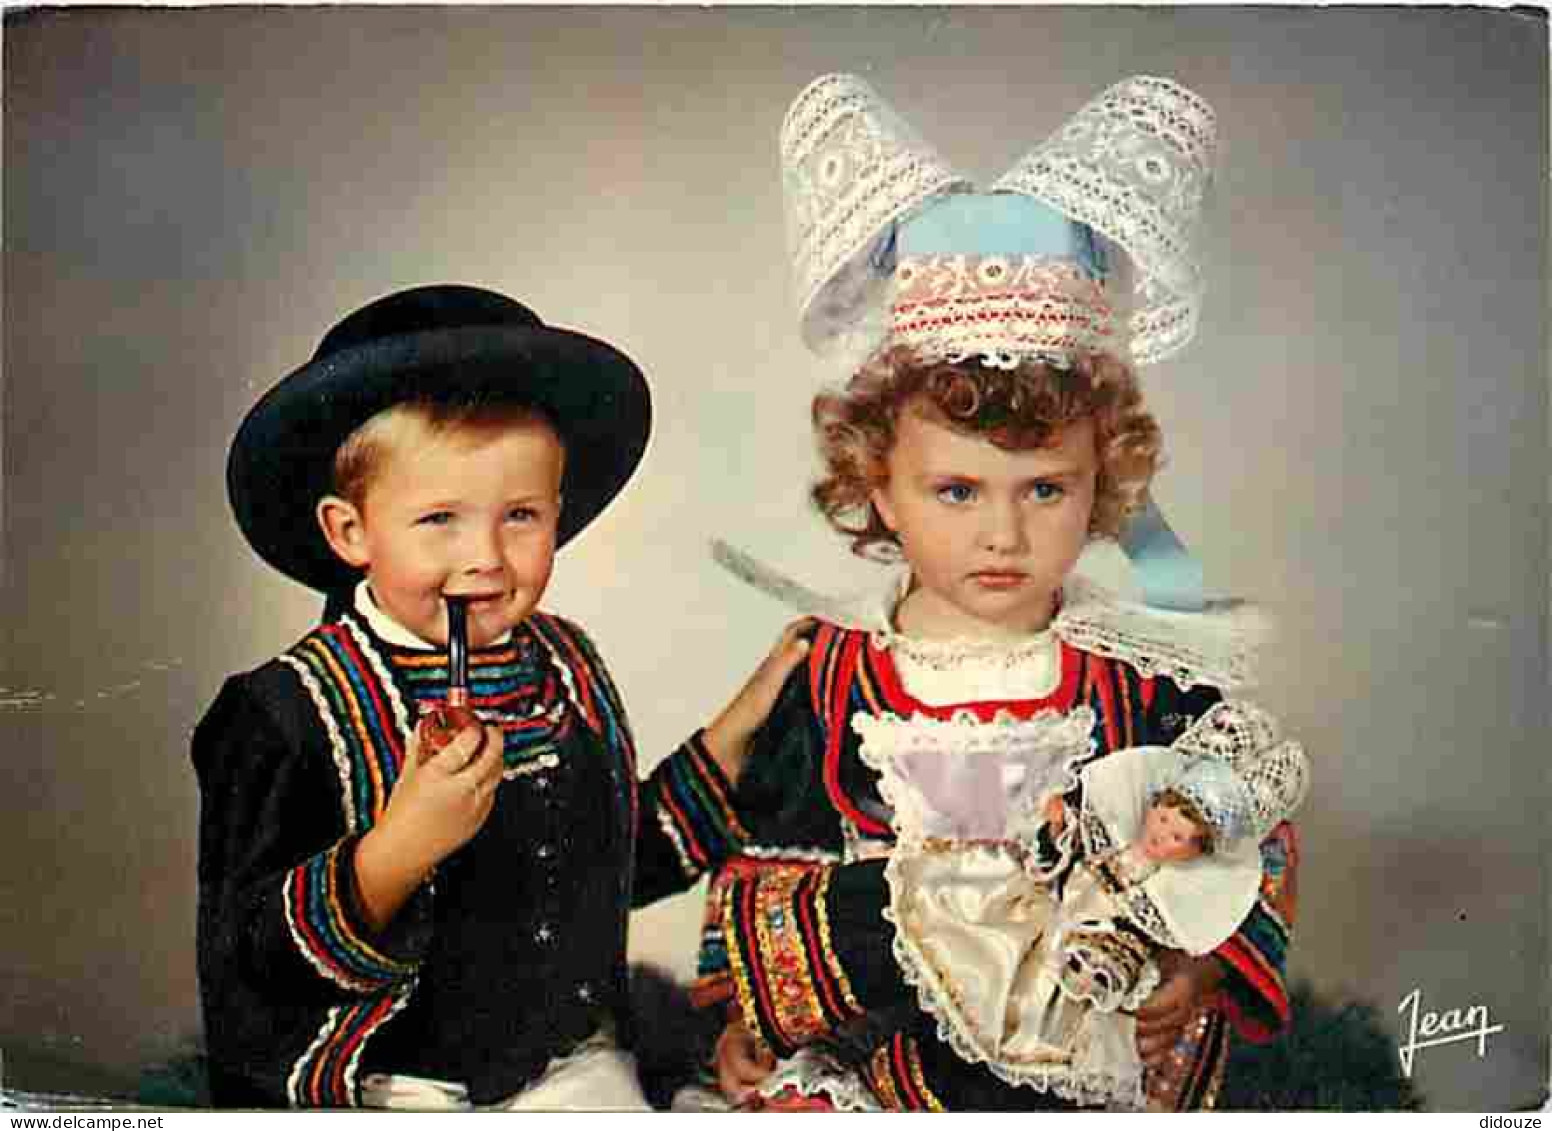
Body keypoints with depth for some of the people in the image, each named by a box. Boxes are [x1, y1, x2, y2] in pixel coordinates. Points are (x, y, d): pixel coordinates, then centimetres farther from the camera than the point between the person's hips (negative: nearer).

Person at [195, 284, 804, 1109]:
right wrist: (400, 845, -32)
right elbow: (253, 960, -17)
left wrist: (737, 729, 7)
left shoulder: (566, 667, 1)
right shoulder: (295, 713, -17)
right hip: (397, 1086, -4)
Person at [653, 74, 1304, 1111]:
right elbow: (759, 860, 5)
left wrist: (1201, 971, -11)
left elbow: (1251, 842, 4)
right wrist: (761, 1017, -3)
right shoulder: (830, 681, -5)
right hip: (891, 1053, 0)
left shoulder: (1155, 674, -5)